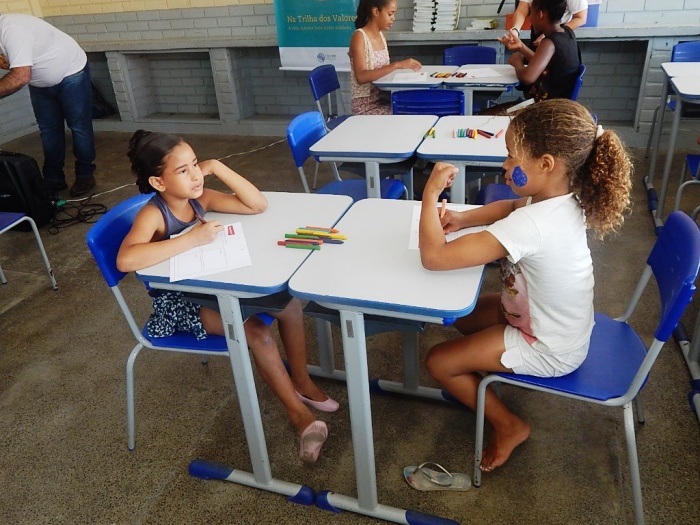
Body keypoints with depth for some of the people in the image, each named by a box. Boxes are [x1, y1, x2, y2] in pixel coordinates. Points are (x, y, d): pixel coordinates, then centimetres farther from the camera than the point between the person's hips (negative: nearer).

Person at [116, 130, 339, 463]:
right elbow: (125, 260, -43)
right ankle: (298, 413, -7)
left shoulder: (200, 198, -6)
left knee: (289, 304, -7)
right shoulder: (152, 215, -24)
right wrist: (192, 238, -40)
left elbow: (258, 205, -8)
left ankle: (301, 382, 12)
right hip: (178, 301, -7)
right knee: (257, 333, -24)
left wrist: (217, 167, -17)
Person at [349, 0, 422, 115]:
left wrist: (404, 67, -5)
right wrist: (396, 65, -30)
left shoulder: (381, 35, 10)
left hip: (382, 97, 7)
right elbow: (361, 77, -25)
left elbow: (383, 70, 13)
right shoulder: (359, 36, -13)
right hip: (365, 103, -7)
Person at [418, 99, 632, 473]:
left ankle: (508, 427, 17)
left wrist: (431, 192, -26)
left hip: (550, 351, -8)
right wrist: (464, 218, -7)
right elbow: (511, 206, 11)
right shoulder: (563, 198, -11)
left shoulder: (531, 225, -38)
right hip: (555, 320, 9)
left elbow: (433, 256, -38)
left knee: (438, 362, 1)